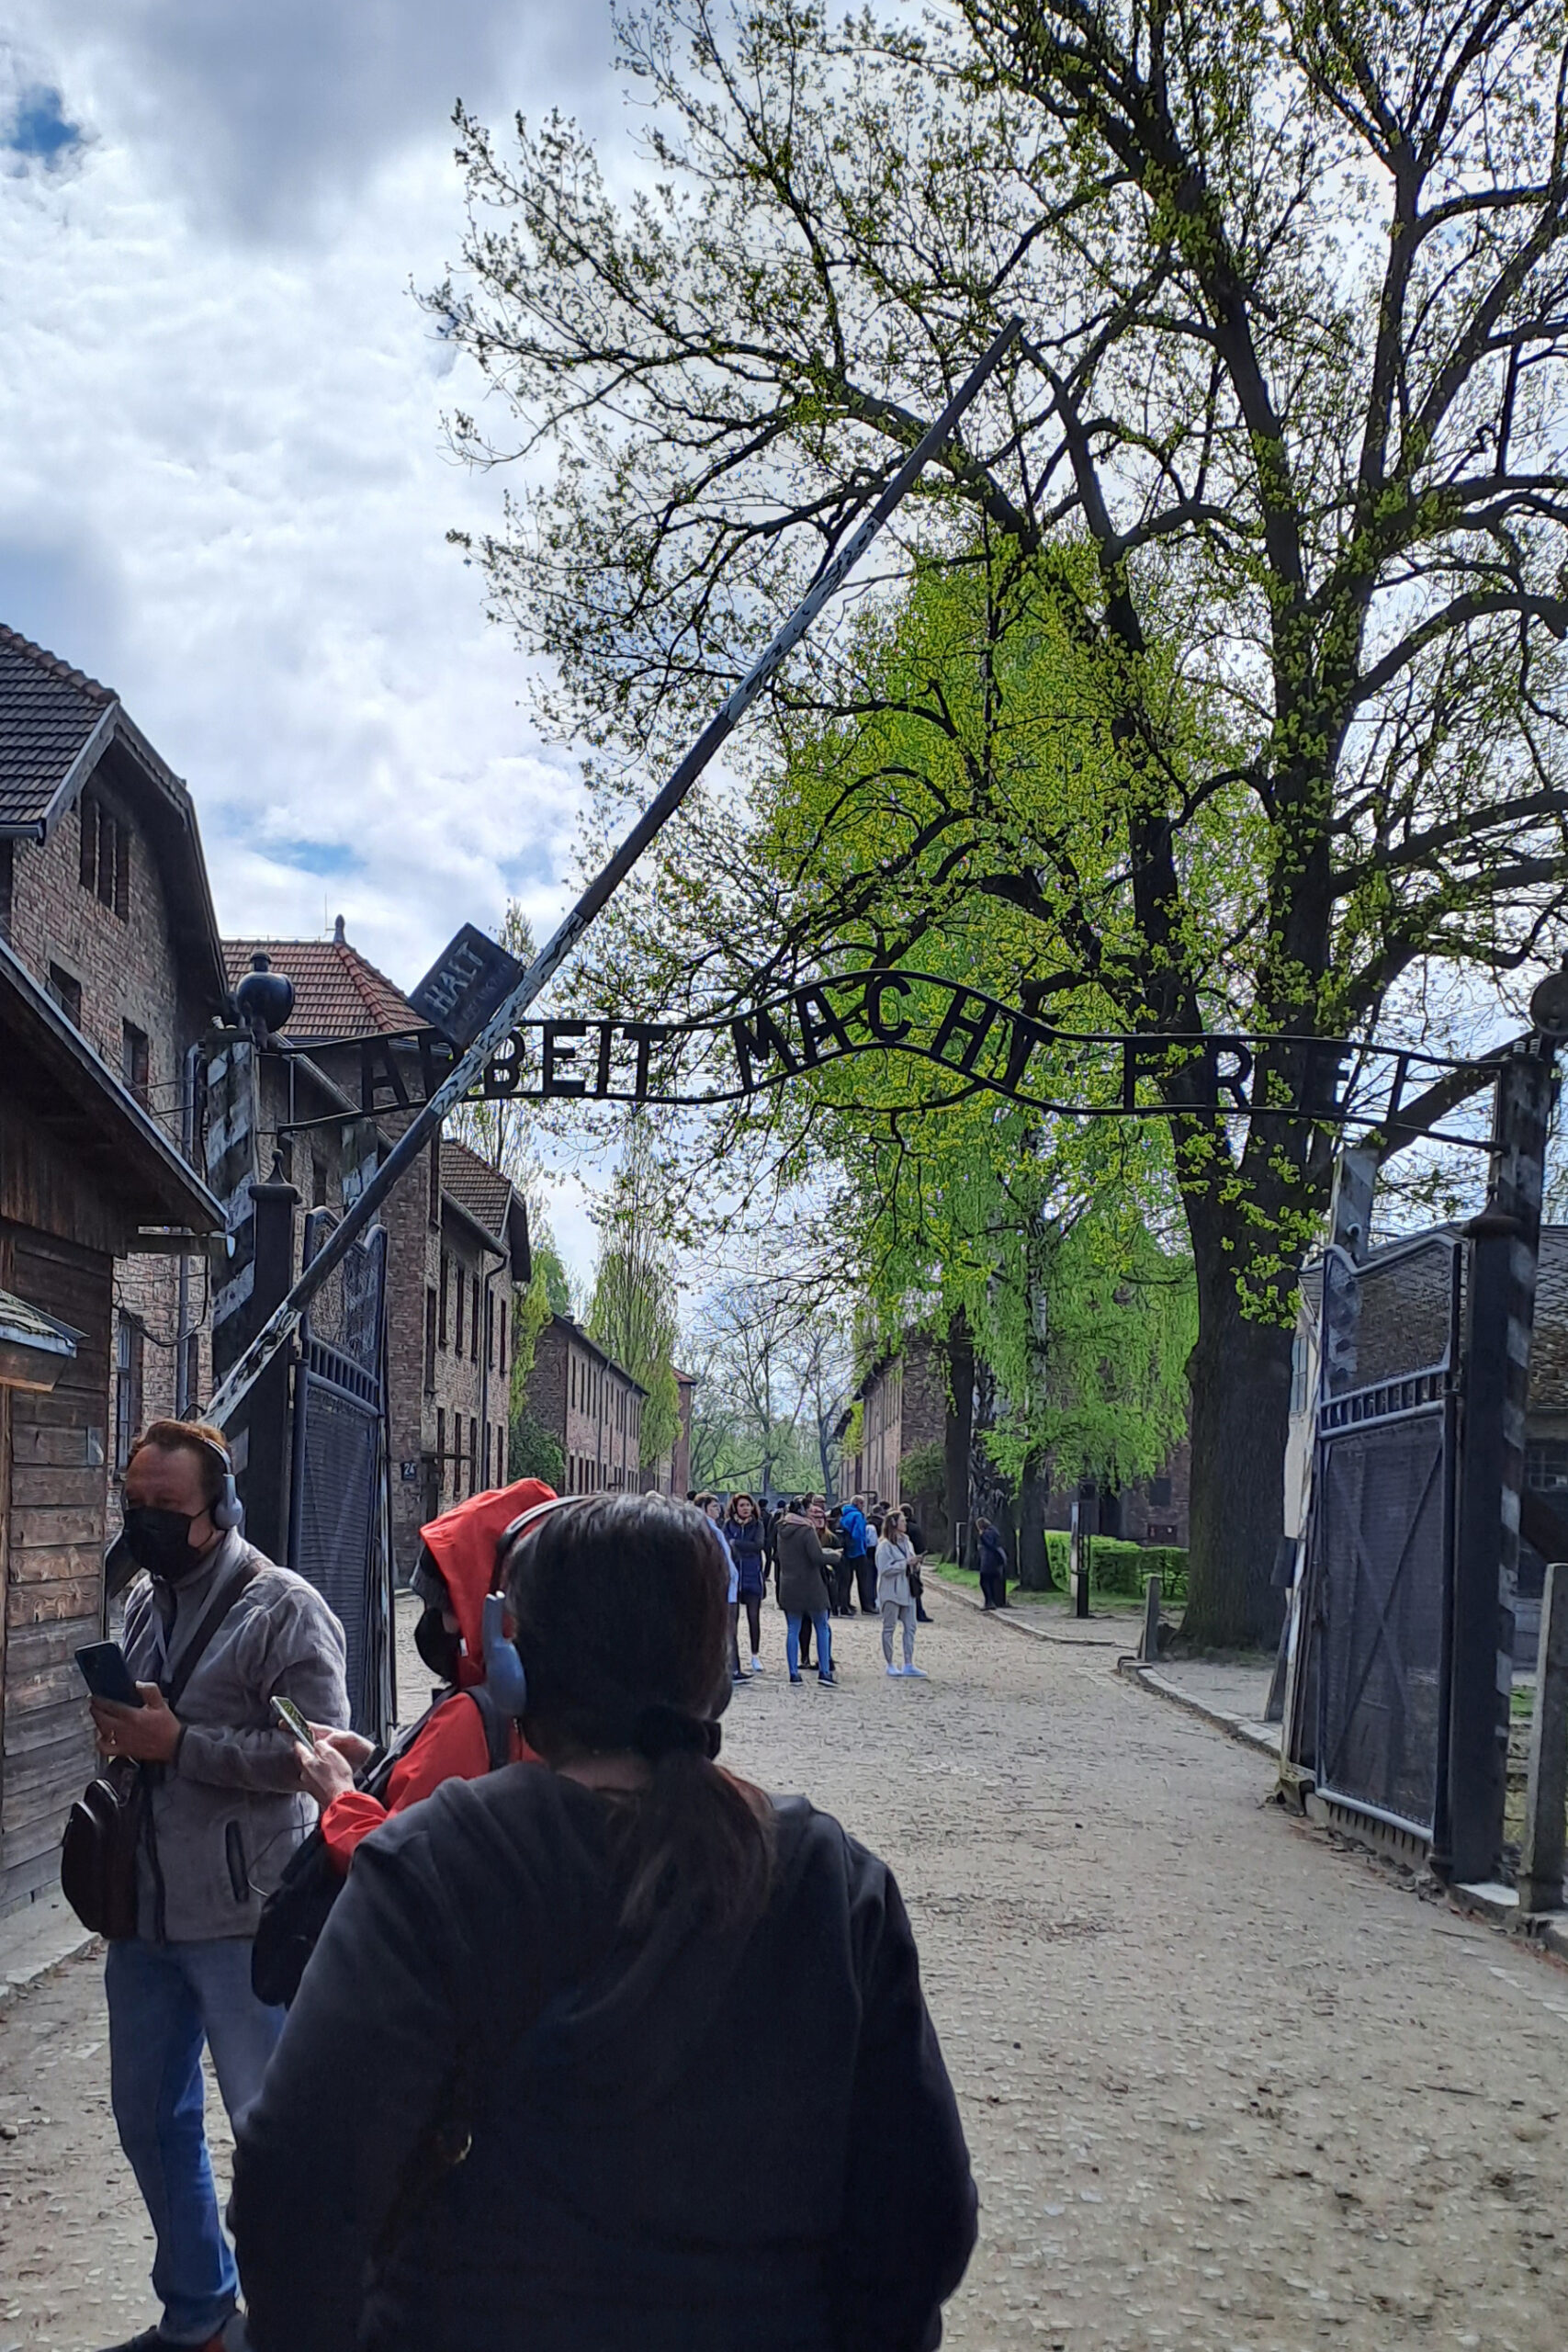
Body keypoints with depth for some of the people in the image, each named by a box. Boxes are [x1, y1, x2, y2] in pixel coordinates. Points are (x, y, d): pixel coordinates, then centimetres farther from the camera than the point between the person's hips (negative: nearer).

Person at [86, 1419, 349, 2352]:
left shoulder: (283, 1608, -13)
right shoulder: (145, 1599, 10)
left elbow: (319, 1750, -20)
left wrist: (179, 1743, -22)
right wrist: (121, 1730, 3)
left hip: (242, 1917, -8)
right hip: (146, 1909, 8)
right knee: (150, 2116, 17)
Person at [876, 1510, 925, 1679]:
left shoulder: (906, 1542, 12)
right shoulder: (885, 1545, -12)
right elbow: (885, 1569, -19)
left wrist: (913, 1563, 2)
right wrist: (905, 1563, -18)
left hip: (906, 1590, 7)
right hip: (891, 1591, -7)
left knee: (910, 1626, 4)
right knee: (889, 1627, 3)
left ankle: (908, 1664, 8)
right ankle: (890, 1664, 11)